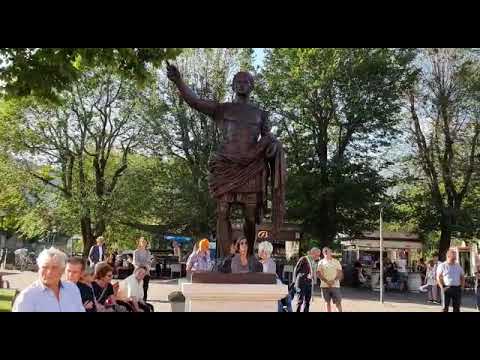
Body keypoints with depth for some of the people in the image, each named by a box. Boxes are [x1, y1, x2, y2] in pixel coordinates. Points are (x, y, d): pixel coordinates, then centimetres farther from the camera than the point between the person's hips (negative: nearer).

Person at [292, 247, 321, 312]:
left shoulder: (313, 261, 12)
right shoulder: (303, 259, -8)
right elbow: (296, 270, -5)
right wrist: (295, 282, -4)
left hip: (310, 283, 7)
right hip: (301, 282, -7)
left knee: (307, 301, 6)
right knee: (300, 300, -8)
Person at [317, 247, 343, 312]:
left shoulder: (336, 262, 6)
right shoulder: (321, 262, 6)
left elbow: (340, 273, 2)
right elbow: (319, 274, -1)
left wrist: (334, 281, -14)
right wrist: (327, 281, -14)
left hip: (335, 285, -1)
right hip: (324, 285, 1)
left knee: (338, 302, -6)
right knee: (327, 302, 6)